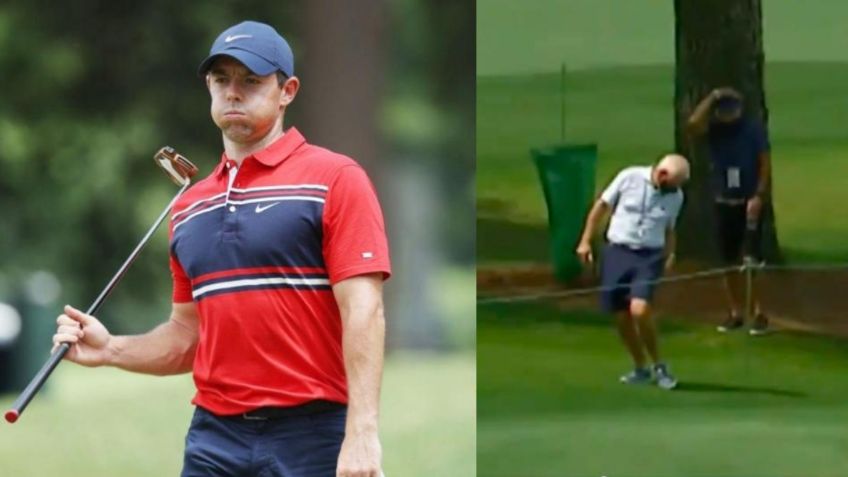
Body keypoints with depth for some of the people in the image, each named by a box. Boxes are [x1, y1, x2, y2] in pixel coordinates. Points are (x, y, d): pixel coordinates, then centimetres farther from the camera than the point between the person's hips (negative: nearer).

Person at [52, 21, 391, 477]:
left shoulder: (335, 179, -3)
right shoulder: (189, 208, 17)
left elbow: (363, 312, -11)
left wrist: (361, 434, -20)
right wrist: (110, 350, 5)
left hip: (311, 438, -5)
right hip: (215, 437, 5)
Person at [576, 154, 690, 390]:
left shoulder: (676, 196, 4)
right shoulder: (629, 178, -4)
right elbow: (602, 206, 4)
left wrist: (669, 255, 1)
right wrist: (586, 240, 2)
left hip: (649, 256, 0)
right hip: (617, 252, 1)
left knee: (639, 309, -21)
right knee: (622, 317, 3)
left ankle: (659, 367, -6)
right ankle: (640, 368, 21)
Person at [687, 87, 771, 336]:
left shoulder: (753, 128, -5)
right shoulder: (714, 130, 2)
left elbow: (765, 162, -6)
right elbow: (693, 124, -18)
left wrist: (759, 196, -13)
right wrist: (712, 98, -14)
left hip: (750, 202, -4)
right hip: (724, 202, 4)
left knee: (752, 259, -10)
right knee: (729, 261, 8)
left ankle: (758, 313, -7)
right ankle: (735, 313, 16)